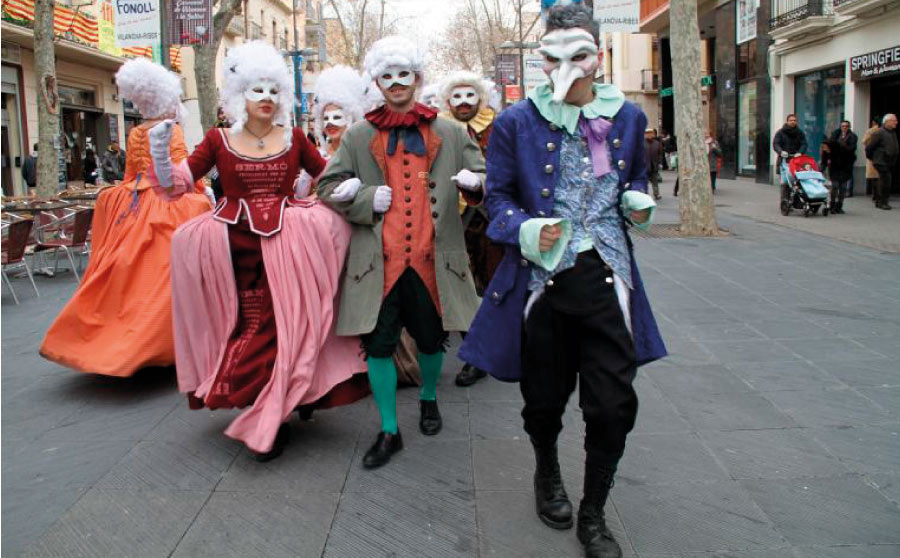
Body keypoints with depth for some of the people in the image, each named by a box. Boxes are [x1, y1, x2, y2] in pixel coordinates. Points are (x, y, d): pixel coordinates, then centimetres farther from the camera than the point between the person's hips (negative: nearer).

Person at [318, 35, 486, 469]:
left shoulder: (451, 135, 9)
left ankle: (429, 398, 43)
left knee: (431, 339, 13)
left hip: (433, 260, 1)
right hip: (380, 262, 0)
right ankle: (388, 432, 15)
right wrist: (368, 199, -8)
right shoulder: (359, 136, 9)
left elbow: (485, 179, 12)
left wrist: (475, 183, -13)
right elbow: (328, 187, 10)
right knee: (378, 345, 0)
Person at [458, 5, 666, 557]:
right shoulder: (518, 122, -1)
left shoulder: (627, 117, 8)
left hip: (607, 280, 2)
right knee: (544, 397, 14)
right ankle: (547, 473, 47)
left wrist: (638, 204, 0)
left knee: (614, 405, -1)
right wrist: (525, 230, -16)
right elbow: (499, 195, 4)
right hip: (542, 279, -1)